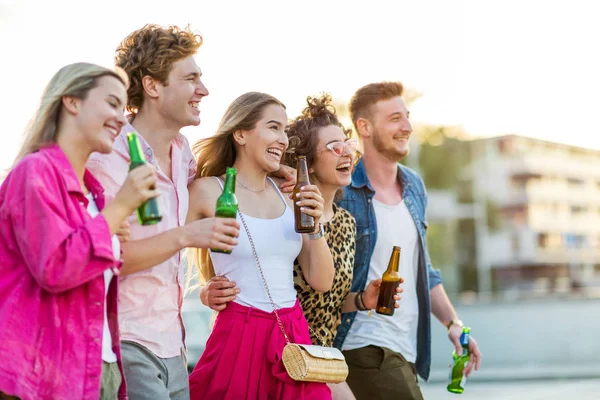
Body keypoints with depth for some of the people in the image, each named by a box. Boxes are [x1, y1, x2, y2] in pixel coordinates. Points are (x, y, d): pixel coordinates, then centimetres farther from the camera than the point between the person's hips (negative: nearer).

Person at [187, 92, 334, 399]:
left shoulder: (287, 196, 9)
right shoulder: (208, 191, -5)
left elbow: (321, 282, 7)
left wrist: (315, 225, -5)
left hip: (294, 336, 5)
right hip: (239, 336, -4)